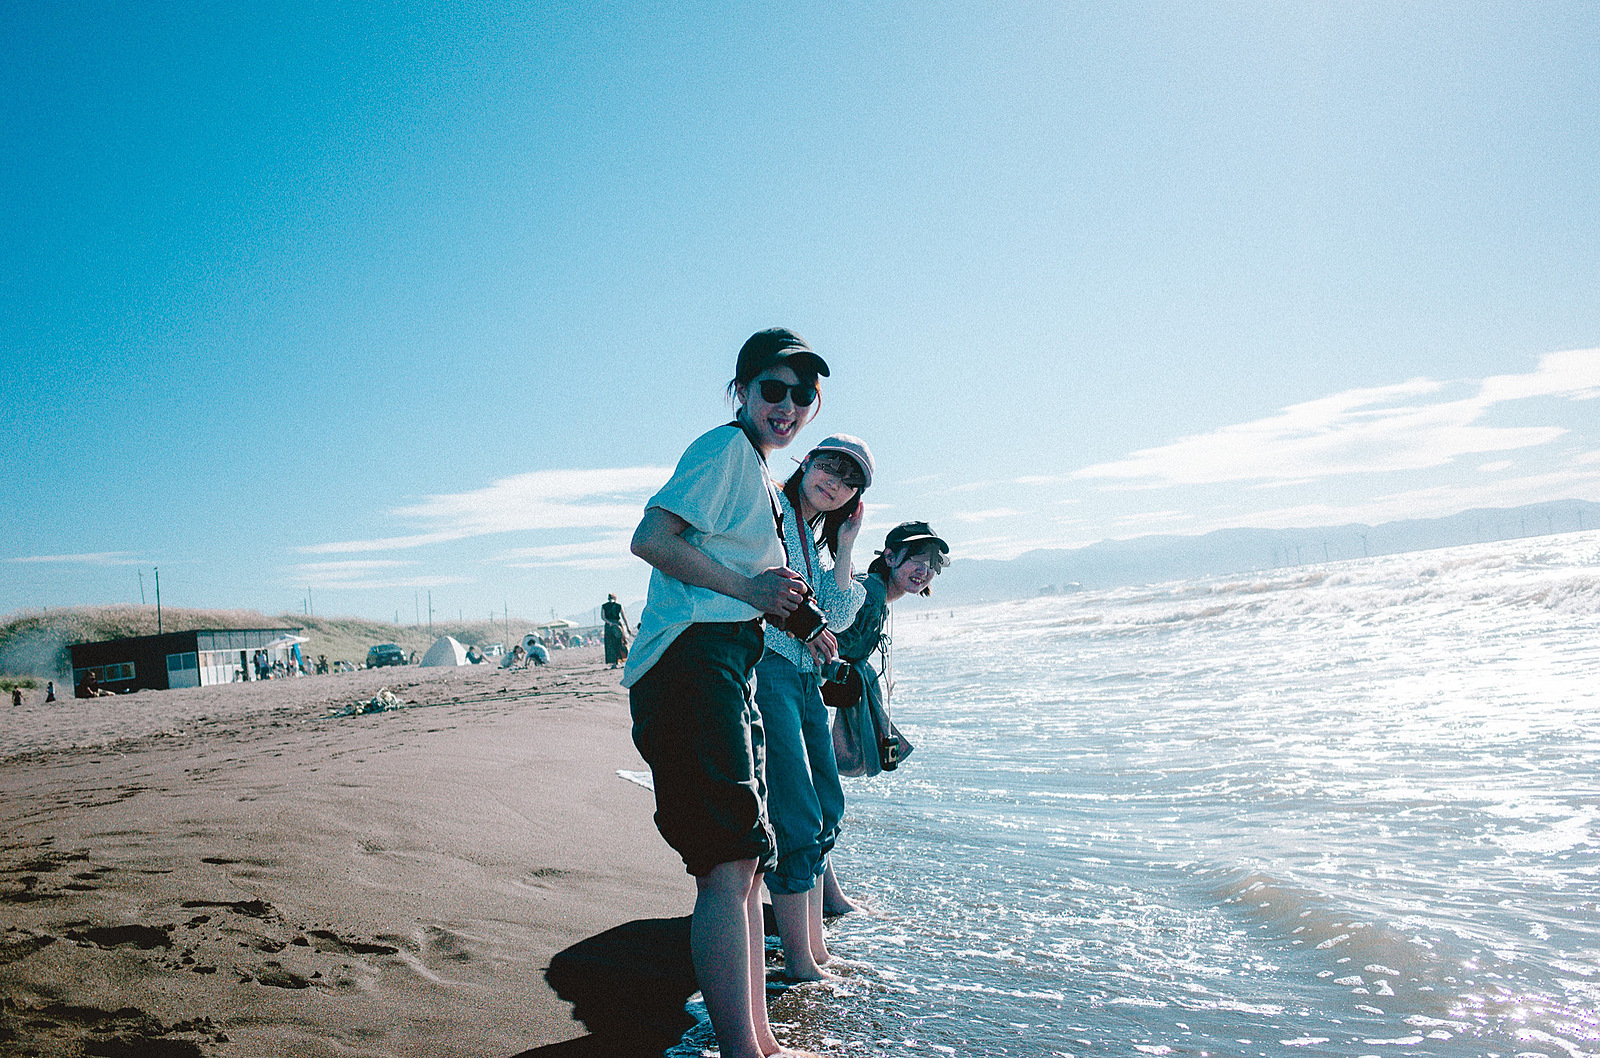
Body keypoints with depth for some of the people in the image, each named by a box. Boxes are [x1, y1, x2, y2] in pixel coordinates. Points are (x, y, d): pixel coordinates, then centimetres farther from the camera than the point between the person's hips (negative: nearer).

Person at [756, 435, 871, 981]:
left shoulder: (813, 541, 21)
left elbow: (835, 619, 12)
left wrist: (844, 547, 9)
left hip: (807, 680, 10)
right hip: (767, 670, -10)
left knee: (825, 814, 14)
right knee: (797, 822, -10)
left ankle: (816, 948, 25)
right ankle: (800, 966, 0)